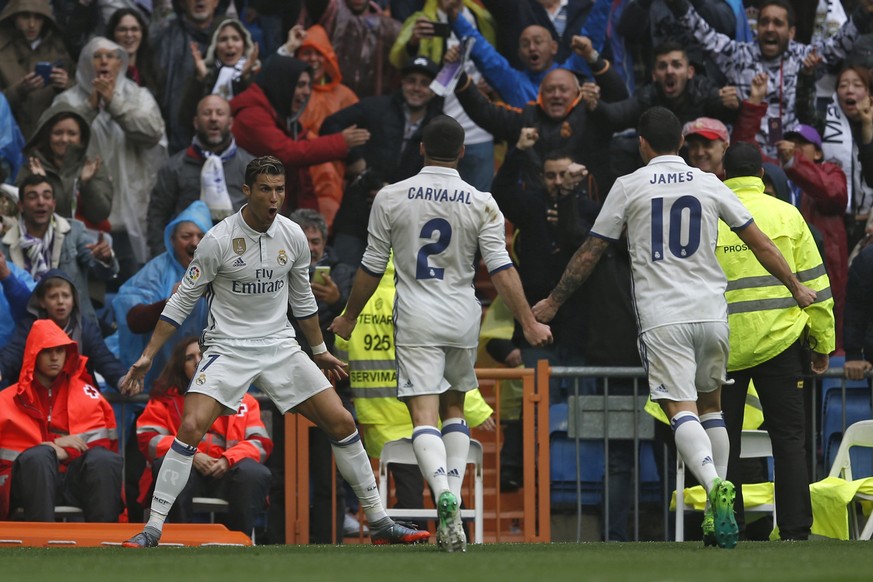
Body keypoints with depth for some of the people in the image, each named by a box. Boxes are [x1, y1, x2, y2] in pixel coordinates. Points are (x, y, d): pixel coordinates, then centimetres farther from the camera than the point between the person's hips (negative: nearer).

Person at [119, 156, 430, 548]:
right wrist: (148, 356, -8)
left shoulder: (293, 237, 0)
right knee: (191, 428, -23)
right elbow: (182, 300, -6)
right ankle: (152, 527, -15)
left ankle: (379, 522, 10)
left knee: (341, 423, -2)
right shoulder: (219, 240, -13)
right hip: (228, 349, -4)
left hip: (280, 346, 4)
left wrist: (320, 351, 25)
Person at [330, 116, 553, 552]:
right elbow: (502, 270, -6)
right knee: (454, 407, 20)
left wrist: (349, 318, 16)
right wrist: (529, 324, 0)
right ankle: (452, 504, 10)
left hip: (416, 319, -2)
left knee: (424, 416, -8)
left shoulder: (390, 198, -3)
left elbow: (371, 269, 3)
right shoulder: (481, 204, -2)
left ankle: (443, 493, -34)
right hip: (463, 319, 2)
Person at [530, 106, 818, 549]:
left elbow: (590, 252, 6)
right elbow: (760, 243, 11)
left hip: (662, 318, -3)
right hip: (711, 313, 3)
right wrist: (796, 288, 25)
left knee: (682, 410, -10)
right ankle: (717, 513, 12)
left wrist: (553, 301, 18)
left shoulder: (628, 187, 2)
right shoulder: (709, 184, 8)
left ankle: (715, 486, -35)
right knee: (710, 406, 18)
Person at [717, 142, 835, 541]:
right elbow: (813, 282, 3)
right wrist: (822, 343, 10)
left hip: (722, 347, 0)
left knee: (724, 441, 7)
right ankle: (795, 531, -3)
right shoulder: (785, 214, 3)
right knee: (789, 438, 3)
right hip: (779, 340, 0)